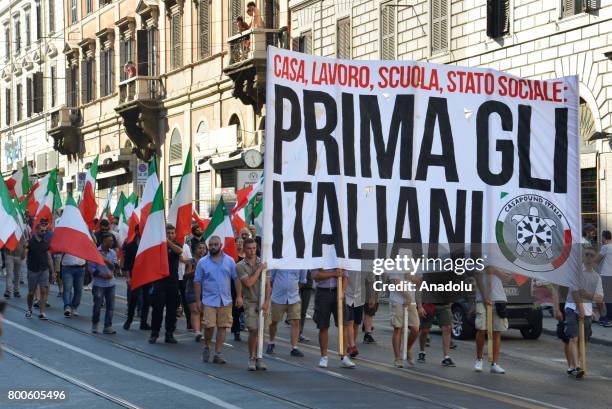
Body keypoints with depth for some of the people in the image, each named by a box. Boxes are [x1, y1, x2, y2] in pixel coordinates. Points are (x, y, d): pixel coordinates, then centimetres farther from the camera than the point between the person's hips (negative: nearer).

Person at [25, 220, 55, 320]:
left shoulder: (45, 243, 5)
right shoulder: (30, 242, -6)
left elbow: (49, 258, 11)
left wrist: (53, 271, 9)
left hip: (44, 270, 2)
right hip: (33, 270, -2)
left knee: (43, 291, -8)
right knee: (31, 292, 7)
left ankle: (42, 312, -6)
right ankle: (29, 310, 29)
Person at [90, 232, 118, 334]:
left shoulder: (112, 253, 7)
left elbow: (115, 267, -1)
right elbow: (92, 268, -8)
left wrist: (106, 261, -17)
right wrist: (103, 275, -16)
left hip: (110, 283, 4)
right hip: (99, 284, -4)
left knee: (110, 306, 2)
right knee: (97, 305, 1)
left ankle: (108, 326, 8)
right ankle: (94, 325, 20)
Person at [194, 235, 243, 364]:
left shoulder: (229, 261, 6)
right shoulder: (203, 262, 3)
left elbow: (236, 279, 7)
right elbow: (197, 282, 4)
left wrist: (239, 296, -2)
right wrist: (198, 301, 0)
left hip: (225, 300, 2)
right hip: (209, 300, -2)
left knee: (222, 327, 2)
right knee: (209, 326, -8)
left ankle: (218, 354, 7)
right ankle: (207, 347, 17)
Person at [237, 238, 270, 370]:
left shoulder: (263, 263, 5)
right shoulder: (240, 266, -1)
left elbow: (267, 284, 3)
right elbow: (249, 283, -13)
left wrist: (266, 301, -7)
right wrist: (259, 269, -11)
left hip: (263, 302, 2)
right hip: (250, 302, -2)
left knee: (260, 331, 3)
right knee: (253, 331, -9)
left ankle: (258, 358, 10)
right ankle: (252, 358, 3)